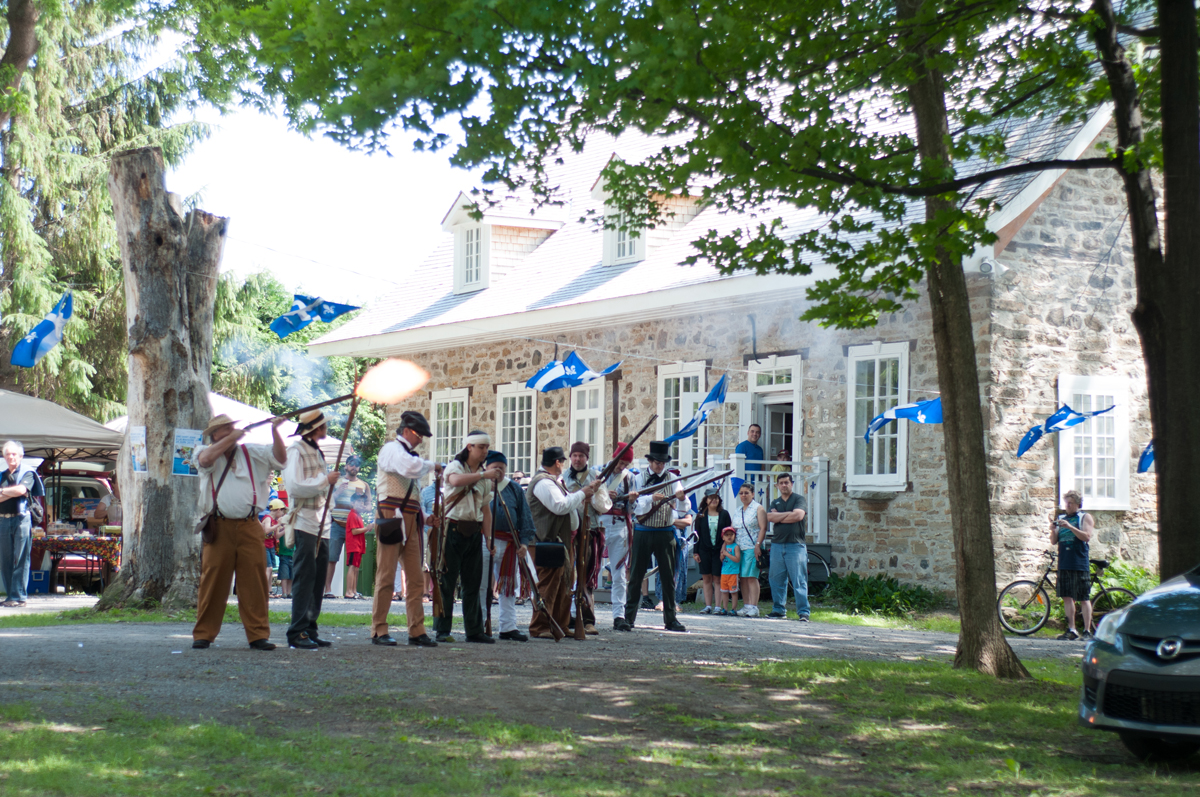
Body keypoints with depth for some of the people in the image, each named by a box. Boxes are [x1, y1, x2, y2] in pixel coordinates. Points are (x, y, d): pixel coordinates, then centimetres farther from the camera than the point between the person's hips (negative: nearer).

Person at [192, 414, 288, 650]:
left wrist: (274, 430, -8)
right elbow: (205, 459, -14)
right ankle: (203, 634, 6)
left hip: (249, 526, 2)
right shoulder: (205, 452, 9)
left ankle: (258, 634, 2)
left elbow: (278, 456, 5)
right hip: (219, 527, -2)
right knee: (212, 580, -2)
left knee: (255, 580, -1)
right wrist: (230, 438, -9)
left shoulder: (250, 452, 14)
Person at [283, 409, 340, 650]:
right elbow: (295, 486, -20)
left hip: (321, 525, 9)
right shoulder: (296, 450, -8)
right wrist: (325, 481, -15)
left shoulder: (316, 452, 21)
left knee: (318, 579, 9)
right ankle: (297, 632, -8)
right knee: (305, 577, -10)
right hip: (305, 523, -9)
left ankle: (310, 630, 13)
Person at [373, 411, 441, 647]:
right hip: (392, 517, -9)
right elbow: (411, 468, -27)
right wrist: (432, 465, -10)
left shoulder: (407, 453, 24)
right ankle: (379, 631, -3)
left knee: (415, 578, 6)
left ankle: (416, 631, 9)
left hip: (410, 521, 9)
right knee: (386, 576, -6)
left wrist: (424, 517, 15)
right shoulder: (392, 449, -4)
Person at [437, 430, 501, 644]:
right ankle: (442, 630, -1)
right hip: (452, 528, -6)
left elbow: (486, 508, 16)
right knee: (447, 582, -5)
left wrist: (488, 536, 8)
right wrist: (483, 475, -30)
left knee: (473, 584, 7)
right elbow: (456, 480, -28)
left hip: (474, 532, 6)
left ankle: (474, 630, 11)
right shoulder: (455, 466, -2)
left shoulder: (485, 476, 16)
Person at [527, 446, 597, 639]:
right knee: (548, 584, -10)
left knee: (564, 584, 14)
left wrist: (584, 495, 5)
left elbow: (566, 502, 22)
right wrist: (581, 493, -14)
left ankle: (560, 625, 21)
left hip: (564, 540, 11)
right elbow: (560, 506, -24)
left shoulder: (554, 480, 20)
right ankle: (539, 628, -7)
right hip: (550, 540, -11)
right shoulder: (543, 482, -15)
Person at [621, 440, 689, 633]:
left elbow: (682, 511, -2)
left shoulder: (673, 480, 7)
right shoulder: (639, 479, 4)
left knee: (668, 577, 5)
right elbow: (636, 507, -9)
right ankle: (629, 618, 4)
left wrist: (682, 498, -23)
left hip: (665, 533, 1)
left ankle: (670, 619, 13)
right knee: (636, 575, 0)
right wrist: (651, 498, -25)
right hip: (643, 532, -1)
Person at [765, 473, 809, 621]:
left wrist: (779, 517, -4)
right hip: (777, 544, 5)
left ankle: (803, 612, -8)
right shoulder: (775, 502, 17)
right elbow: (770, 517, -1)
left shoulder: (799, 499, 4)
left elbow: (798, 515, -14)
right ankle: (779, 609, 16)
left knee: (799, 580, -8)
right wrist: (789, 514, -7)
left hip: (795, 545, -5)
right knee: (777, 579, 6)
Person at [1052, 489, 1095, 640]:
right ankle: (1071, 630, 11)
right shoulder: (1061, 519, 16)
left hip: (1080, 563, -5)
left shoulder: (1085, 517, 3)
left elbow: (1087, 537, -12)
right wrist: (1053, 530, -5)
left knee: (1083, 598, -4)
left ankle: (1087, 631, -1)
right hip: (1064, 563, 5)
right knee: (1067, 597, 5)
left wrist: (1070, 527, -20)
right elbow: (1054, 541, 15)